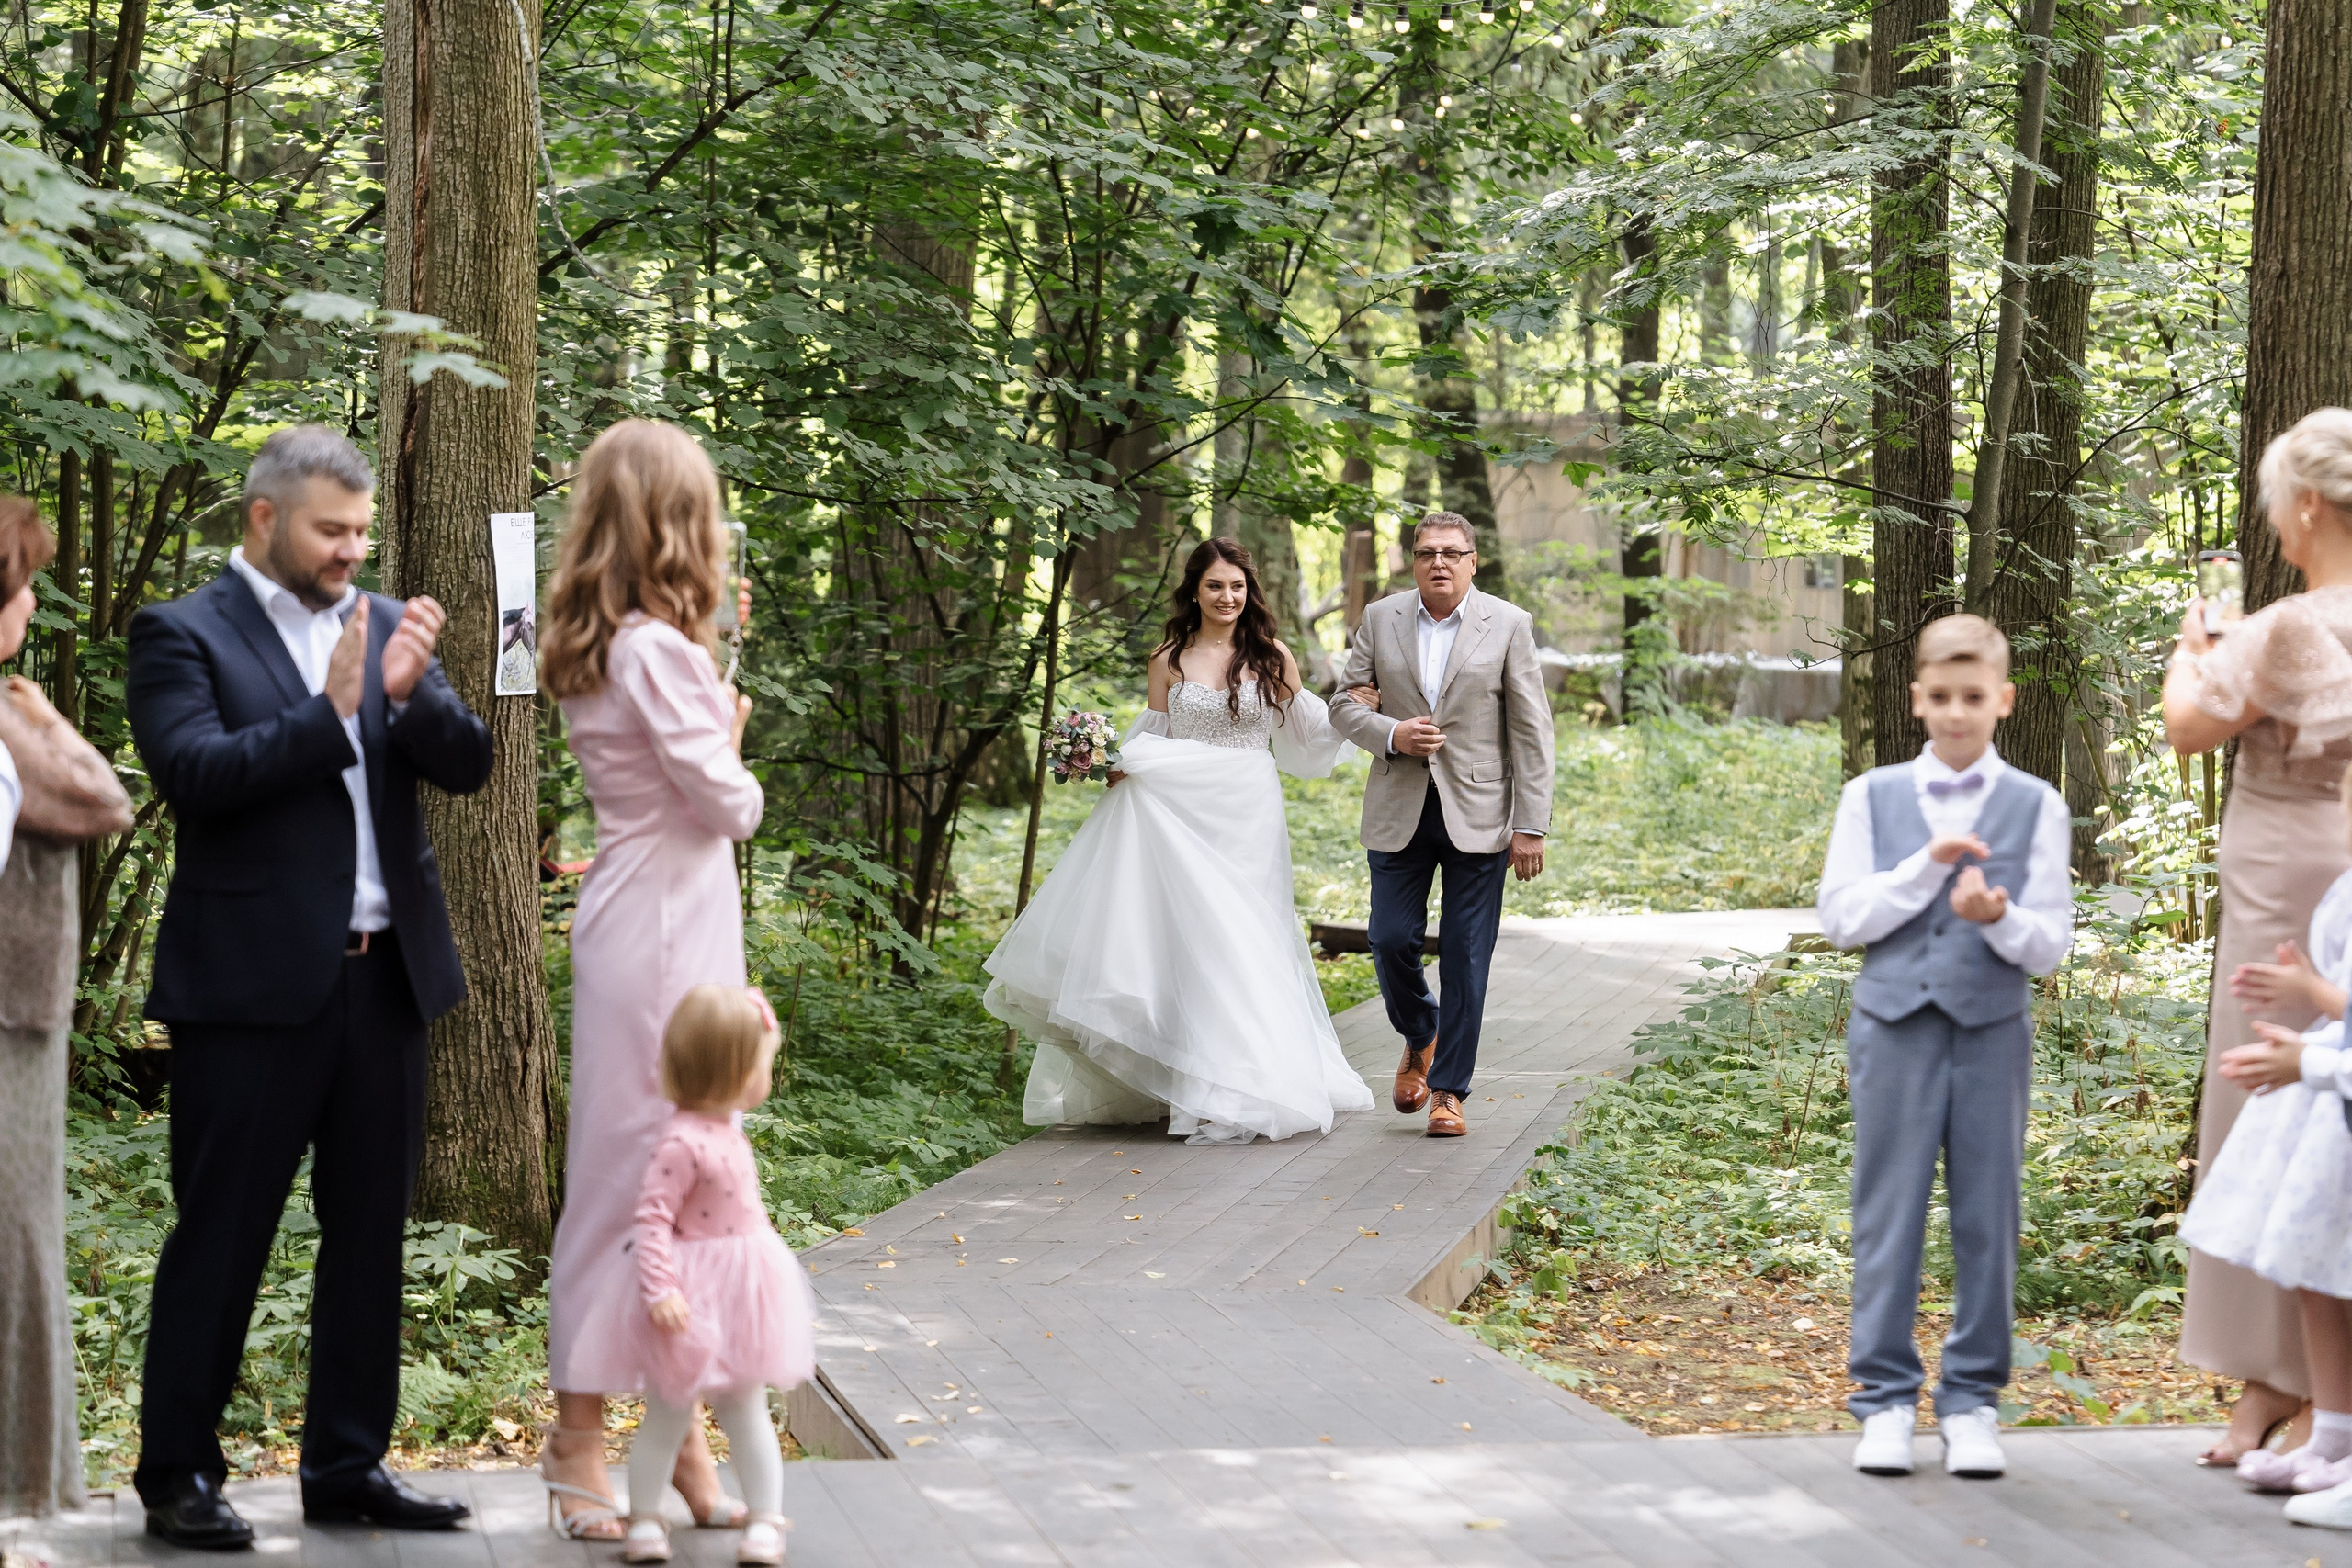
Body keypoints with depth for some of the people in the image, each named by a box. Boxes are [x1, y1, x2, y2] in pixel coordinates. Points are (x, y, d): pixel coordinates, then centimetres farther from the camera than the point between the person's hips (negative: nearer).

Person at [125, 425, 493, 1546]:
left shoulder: (385, 628, 12)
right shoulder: (183, 634, -4)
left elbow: (467, 765, 5)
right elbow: (192, 773, -17)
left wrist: (412, 692, -13)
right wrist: (327, 711, -20)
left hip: (383, 979, 6)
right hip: (253, 987, -6)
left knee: (369, 1232, 11)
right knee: (220, 1237, 0)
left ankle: (347, 1466, 21)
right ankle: (177, 1474, 9)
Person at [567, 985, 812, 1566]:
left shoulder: (725, 1129, 7)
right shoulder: (682, 1142, -22)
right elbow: (651, 1218, -26)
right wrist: (659, 1288, -31)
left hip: (739, 1291, 8)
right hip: (691, 1298, -8)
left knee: (747, 1409, 10)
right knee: (669, 1414, 5)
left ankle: (766, 1519, 15)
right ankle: (644, 1518, 19)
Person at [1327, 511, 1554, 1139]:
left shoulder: (1509, 625, -1)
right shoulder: (1381, 618, 4)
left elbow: (1531, 731, -1)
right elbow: (1344, 705, 9)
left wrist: (1531, 826, -6)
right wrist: (1391, 734, -13)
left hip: (1477, 816, -2)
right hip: (1399, 813, 2)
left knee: (1466, 960, -1)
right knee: (1392, 942, 1)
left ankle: (1449, 1090, 8)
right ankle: (1419, 1040, 30)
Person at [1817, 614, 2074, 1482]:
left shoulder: (2036, 806, 3)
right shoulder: (1872, 797, 6)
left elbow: (2051, 944, 0)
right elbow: (1842, 916, 0)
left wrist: (2000, 917, -20)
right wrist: (1926, 867, -11)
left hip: (1992, 1029, 0)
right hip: (1895, 1022, 0)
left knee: (1988, 1214, 3)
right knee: (1888, 1212, 2)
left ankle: (1972, 1398, 12)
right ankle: (1885, 1396, 9)